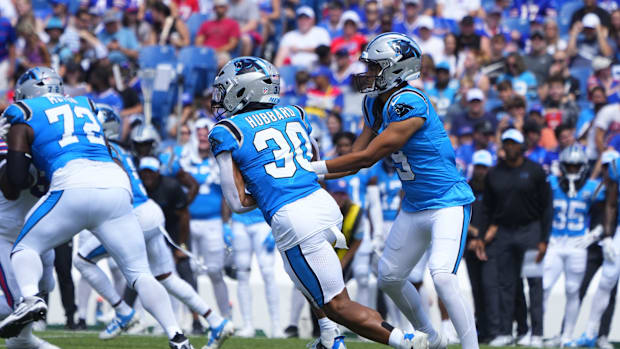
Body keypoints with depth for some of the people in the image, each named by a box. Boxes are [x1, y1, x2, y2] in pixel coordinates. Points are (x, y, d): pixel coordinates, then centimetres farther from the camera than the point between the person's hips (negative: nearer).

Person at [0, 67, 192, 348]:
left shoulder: (24, 118, 15)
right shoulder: (84, 106, 30)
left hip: (74, 186, -4)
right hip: (117, 184, 4)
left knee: (26, 248, 12)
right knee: (139, 273, 7)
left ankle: (30, 298, -18)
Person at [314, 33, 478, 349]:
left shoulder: (409, 104, -25)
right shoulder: (374, 104, 4)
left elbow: (367, 157, -24)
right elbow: (358, 154, 6)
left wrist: (314, 168, -19)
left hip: (448, 203, -10)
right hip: (415, 207, 10)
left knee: (442, 276, -25)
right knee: (390, 278, 16)